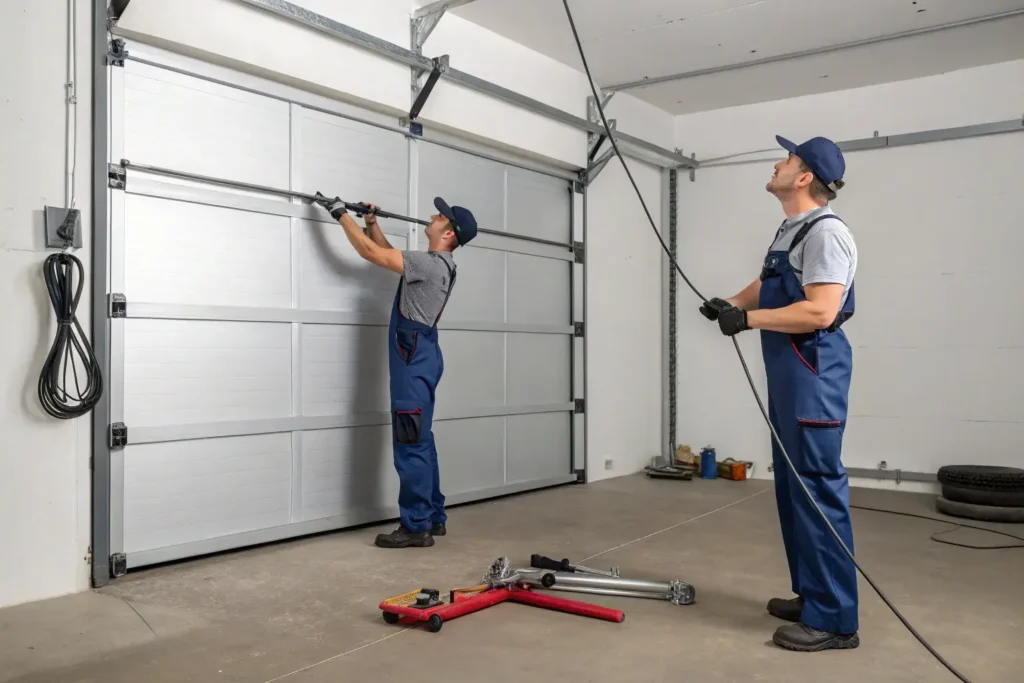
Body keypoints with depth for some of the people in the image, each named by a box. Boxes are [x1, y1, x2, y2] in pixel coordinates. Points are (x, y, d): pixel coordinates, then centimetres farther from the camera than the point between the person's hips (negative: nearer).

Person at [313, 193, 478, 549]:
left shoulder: (431, 263, -17)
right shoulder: (436, 264, 16)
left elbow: (371, 253, -17)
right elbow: (388, 253, 30)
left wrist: (341, 213, -8)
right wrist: (371, 223, 23)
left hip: (414, 357, -11)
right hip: (418, 355, 11)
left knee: (411, 444, -7)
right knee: (421, 441, 15)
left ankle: (416, 526, -1)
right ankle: (433, 517, 22)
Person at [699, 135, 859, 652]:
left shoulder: (825, 231, -14)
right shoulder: (789, 230, 19)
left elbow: (820, 312, -24)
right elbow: (766, 284, 34)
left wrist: (747, 319, -18)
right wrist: (729, 304, 17)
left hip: (813, 371, -11)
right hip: (786, 371, 11)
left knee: (817, 486, -9)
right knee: (792, 485, 14)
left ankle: (834, 619, -2)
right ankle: (811, 595, 25)